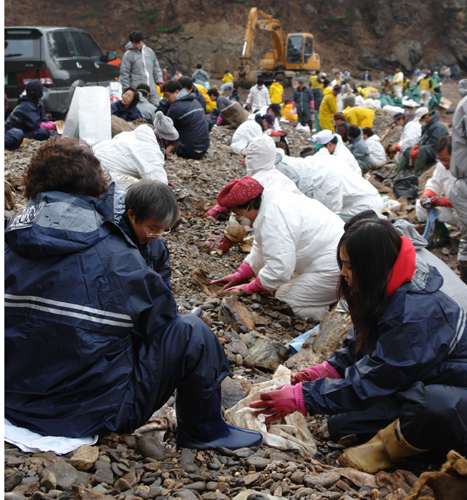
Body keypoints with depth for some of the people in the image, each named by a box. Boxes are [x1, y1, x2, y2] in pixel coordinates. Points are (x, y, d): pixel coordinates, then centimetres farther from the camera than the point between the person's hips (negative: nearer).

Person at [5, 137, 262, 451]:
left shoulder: (12, 245, 0)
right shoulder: (113, 256, -17)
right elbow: (160, 318, -8)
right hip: (93, 411, -7)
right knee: (191, 333, -3)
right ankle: (204, 431, 18)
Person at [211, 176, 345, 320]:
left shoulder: (272, 217, -23)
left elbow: (279, 268, -25)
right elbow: (260, 250, 24)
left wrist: (249, 288, -10)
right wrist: (239, 276, 20)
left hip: (332, 271, -11)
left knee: (285, 301, -9)